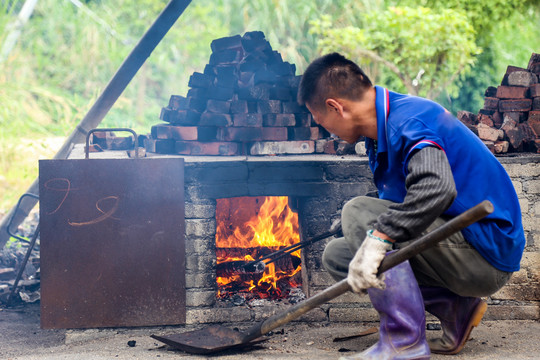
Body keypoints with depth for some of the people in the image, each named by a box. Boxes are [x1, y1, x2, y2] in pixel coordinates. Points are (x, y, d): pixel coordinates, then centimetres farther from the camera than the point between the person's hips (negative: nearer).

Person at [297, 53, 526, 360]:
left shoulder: (409, 121, -20)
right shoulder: (383, 130, 12)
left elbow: (436, 188, -39)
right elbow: (394, 206, 24)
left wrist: (378, 237, -39)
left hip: (486, 252, -10)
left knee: (359, 213, -19)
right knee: (337, 254, 7)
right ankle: (455, 308, 5)